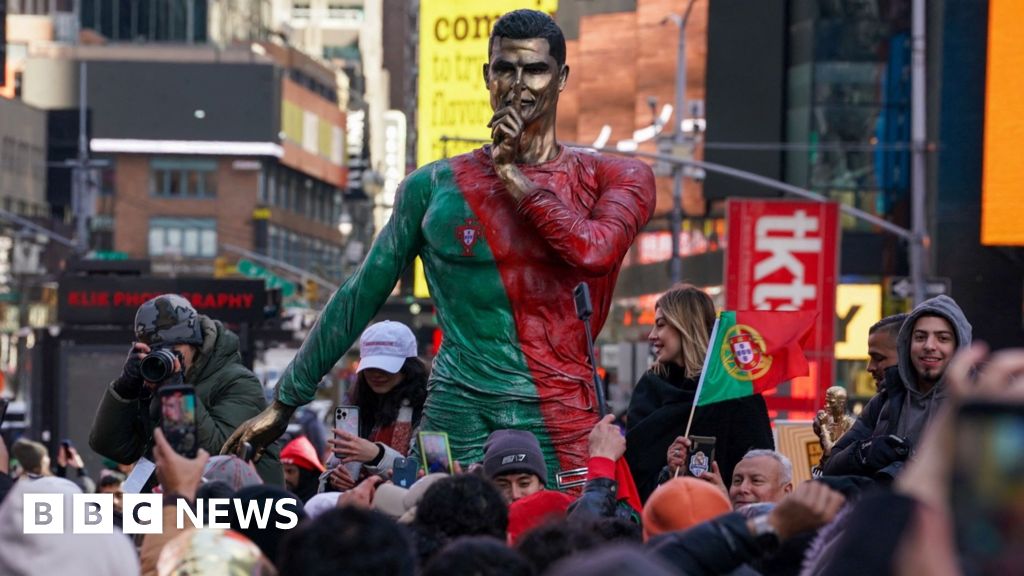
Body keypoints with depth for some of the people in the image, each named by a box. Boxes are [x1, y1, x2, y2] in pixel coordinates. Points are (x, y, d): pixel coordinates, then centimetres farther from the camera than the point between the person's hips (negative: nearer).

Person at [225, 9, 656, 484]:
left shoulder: (614, 178, 6)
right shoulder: (435, 187, 9)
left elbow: (594, 252, -15)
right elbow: (360, 298, 14)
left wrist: (513, 176, -5)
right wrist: (285, 402, 15)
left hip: (562, 421, -1)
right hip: (459, 414, 1)